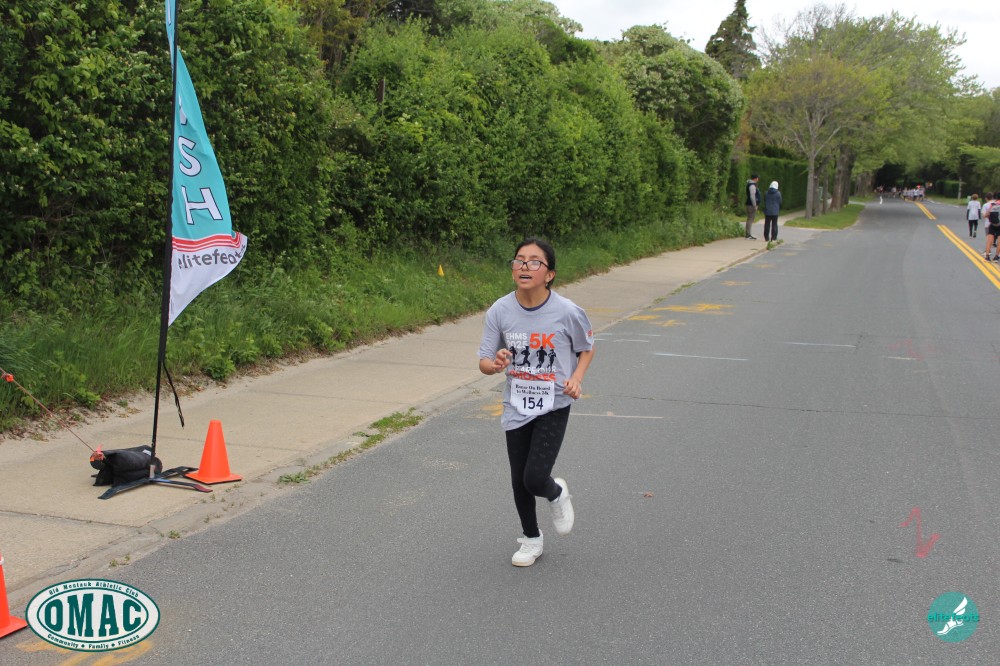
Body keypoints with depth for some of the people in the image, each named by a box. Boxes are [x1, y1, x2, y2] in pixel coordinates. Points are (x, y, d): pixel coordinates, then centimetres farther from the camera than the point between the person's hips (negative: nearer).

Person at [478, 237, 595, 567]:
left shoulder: (567, 312, -17)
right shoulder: (500, 311, -12)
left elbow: (586, 349, 3)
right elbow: (484, 361, -5)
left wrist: (576, 378, -14)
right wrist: (495, 364, -28)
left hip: (554, 407, -3)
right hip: (516, 407, 3)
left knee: (535, 479, -13)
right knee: (519, 481, 12)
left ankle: (557, 494, 25)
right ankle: (531, 540, 37)